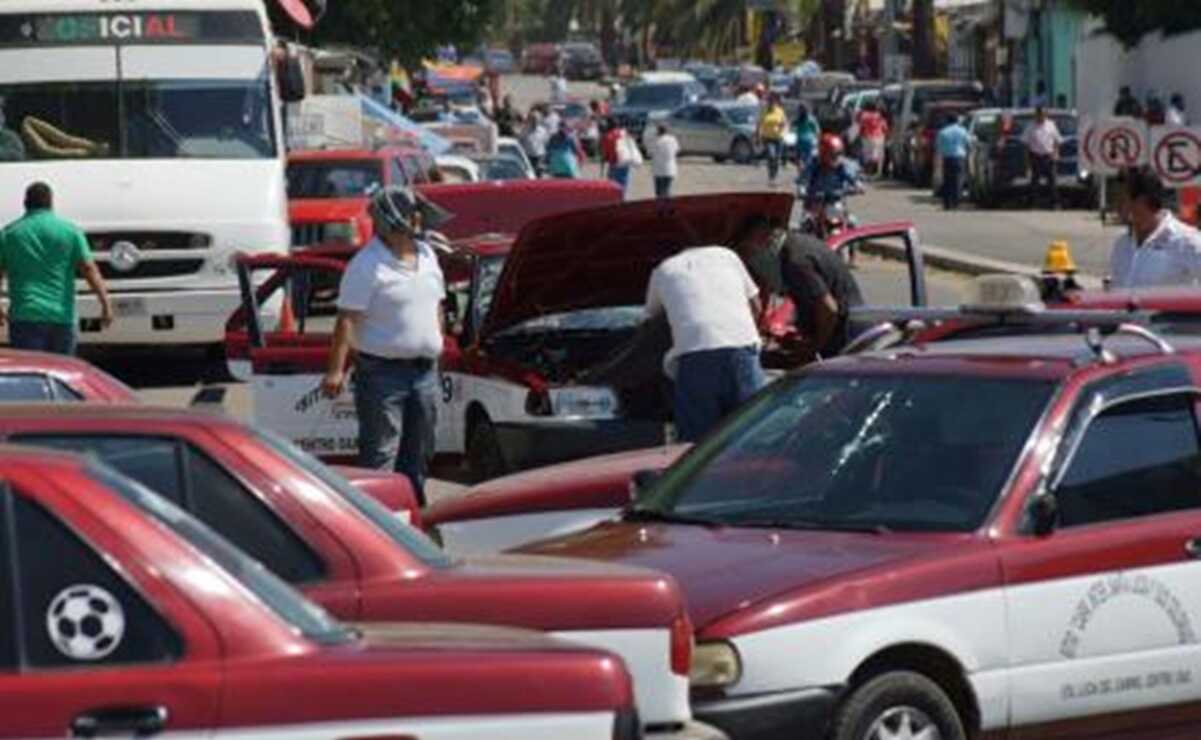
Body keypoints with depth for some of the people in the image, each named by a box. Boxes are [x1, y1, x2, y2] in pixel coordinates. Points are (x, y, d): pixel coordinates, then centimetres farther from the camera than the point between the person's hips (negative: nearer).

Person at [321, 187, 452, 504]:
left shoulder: (427, 255, 11)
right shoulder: (367, 264, -13)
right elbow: (347, 320, -17)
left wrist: (436, 345, 19)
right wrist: (336, 370, -22)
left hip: (424, 370, 8)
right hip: (383, 373, -8)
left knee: (418, 454, 15)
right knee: (379, 455, -8)